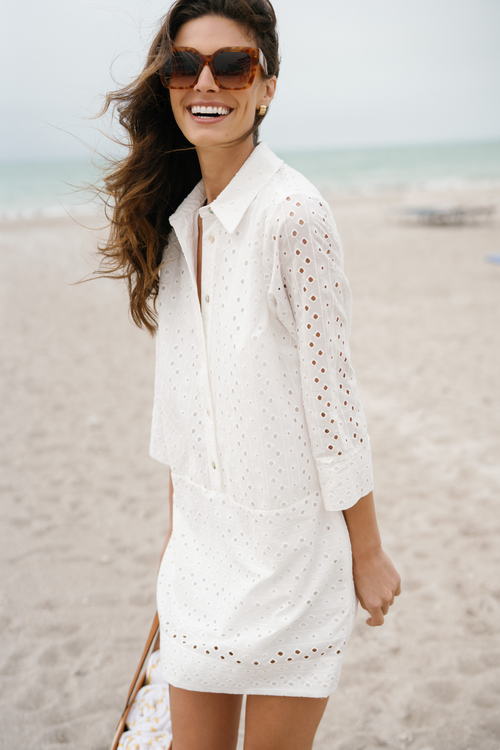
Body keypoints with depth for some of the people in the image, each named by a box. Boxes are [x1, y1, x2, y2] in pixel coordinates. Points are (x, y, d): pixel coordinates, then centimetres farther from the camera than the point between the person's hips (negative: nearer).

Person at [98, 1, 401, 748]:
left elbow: (331, 394, -14)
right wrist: (176, 524, 16)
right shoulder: (176, 220, 4)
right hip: (204, 544, 6)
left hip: (290, 541, -6)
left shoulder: (293, 213, -17)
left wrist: (368, 552, -8)